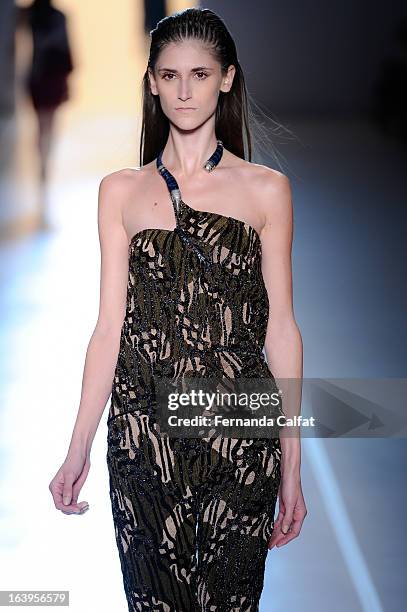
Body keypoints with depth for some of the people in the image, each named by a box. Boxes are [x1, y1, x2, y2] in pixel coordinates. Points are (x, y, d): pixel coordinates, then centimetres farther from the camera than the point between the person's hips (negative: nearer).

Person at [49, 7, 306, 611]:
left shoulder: (266, 189, 3)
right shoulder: (121, 191, 7)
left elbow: (280, 326, 3)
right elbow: (110, 325, 6)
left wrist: (292, 463, 1)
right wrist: (79, 447, 1)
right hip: (144, 426, 1)